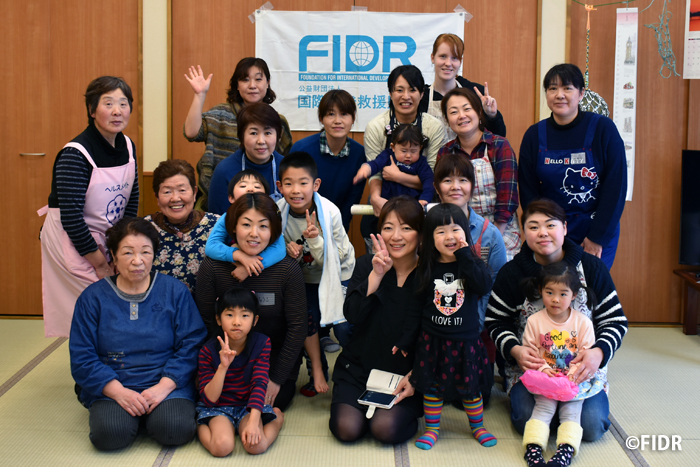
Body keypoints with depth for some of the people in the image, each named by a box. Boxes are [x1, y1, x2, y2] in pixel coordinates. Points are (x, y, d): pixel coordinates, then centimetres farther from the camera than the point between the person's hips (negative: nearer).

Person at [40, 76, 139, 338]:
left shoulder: (128, 147, 0)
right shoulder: (75, 155, -22)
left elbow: (132, 199, 8)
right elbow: (71, 218, -23)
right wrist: (100, 264, -16)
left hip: (107, 237, 6)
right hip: (70, 240, -6)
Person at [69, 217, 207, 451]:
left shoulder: (175, 291, 4)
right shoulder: (93, 298, 4)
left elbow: (191, 346, -2)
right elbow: (81, 359, -1)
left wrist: (164, 387, -16)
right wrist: (119, 392, -15)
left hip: (168, 384, 0)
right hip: (111, 387, 1)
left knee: (176, 430, -28)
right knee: (109, 434, -29)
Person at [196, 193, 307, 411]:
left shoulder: (288, 269, -14)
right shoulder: (212, 267, -13)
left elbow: (298, 326, -9)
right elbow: (204, 324, -6)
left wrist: (277, 379, -9)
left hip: (276, 363, -1)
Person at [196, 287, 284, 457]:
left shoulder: (261, 344, -7)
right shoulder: (208, 351, -10)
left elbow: (259, 385, -15)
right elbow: (209, 399, -14)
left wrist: (253, 422, -29)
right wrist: (223, 367, -30)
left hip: (249, 406, 1)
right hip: (217, 409, -1)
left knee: (256, 445, -27)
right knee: (222, 446, -31)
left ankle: (277, 417, 4)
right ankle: (201, 426, 2)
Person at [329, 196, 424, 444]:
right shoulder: (366, 265, 1)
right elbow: (352, 315, -14)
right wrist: (377, 274, -22)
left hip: (404, 375, -2)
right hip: (358, 368, 2)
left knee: (386, 428, -24)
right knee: (347, 428, -18)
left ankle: (405, 412, 9)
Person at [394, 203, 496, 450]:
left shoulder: (472, 263, -3)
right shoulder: (426, 269, -2)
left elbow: (485, 286, -24)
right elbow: (416, 306, 2)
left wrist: (464, 255, -24)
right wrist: (406, 338, 2)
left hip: (465, 341, 0)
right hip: (432, 341, 0)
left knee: (471, 387, 12)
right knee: (431, 387, 9)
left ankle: (478, 427, 32)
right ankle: (432, 429, 25)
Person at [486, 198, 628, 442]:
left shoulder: (591, 267, -1)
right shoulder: (511, 273, -2)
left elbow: (615, 321, 1)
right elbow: (496, 321, 4)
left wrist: (599, 352, -19)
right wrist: (514, 350, -17)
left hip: (583, 366, 1)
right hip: (528, 365, 0)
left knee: (591, 427, -18)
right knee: (529, 422, -22)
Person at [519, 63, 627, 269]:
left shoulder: (603, 129, -6)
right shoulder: (534, 135, 1)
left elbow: (616, 187, -7)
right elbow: (528, 192, 4)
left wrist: (597, 238, -10)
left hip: (599, 232, -2)